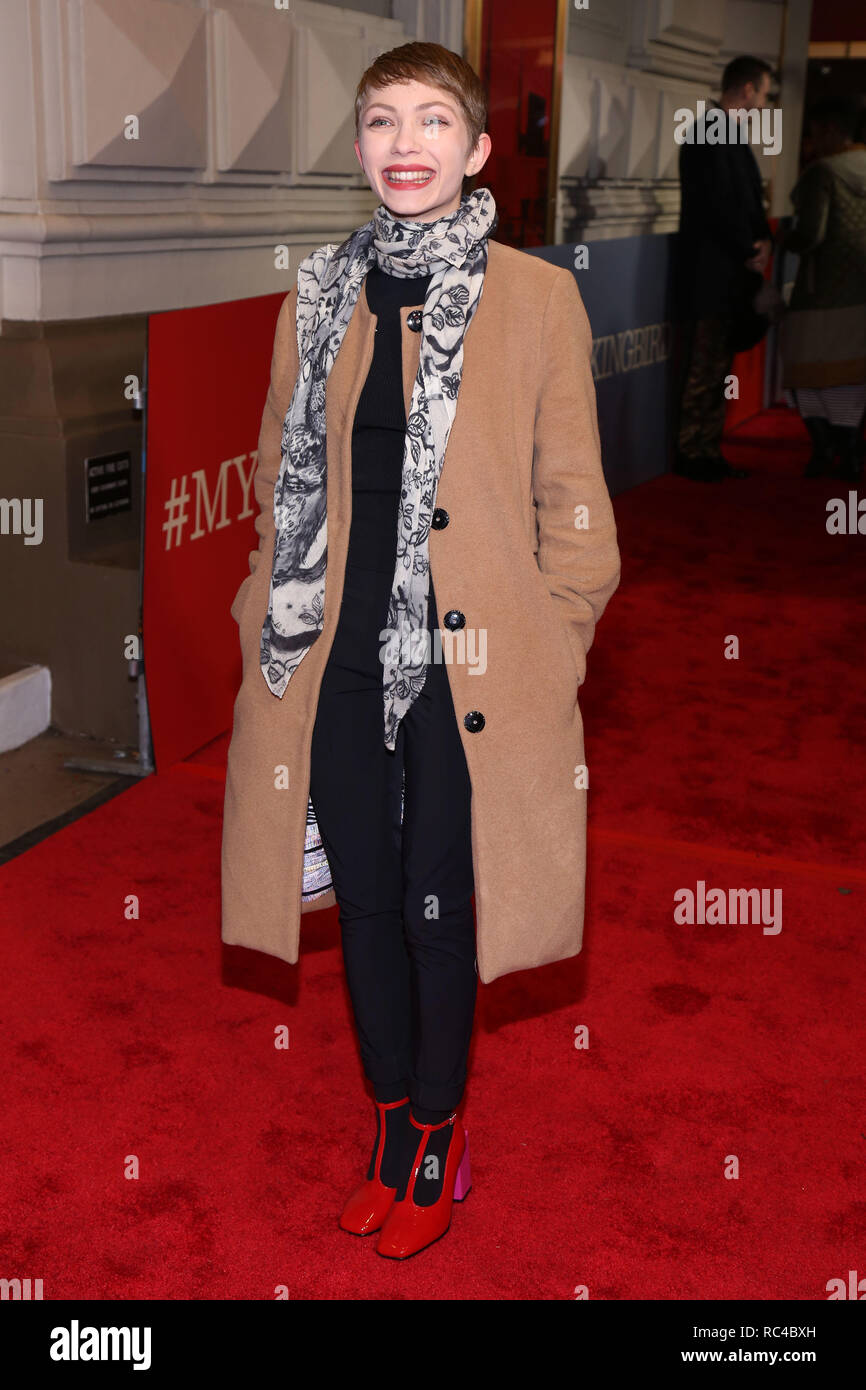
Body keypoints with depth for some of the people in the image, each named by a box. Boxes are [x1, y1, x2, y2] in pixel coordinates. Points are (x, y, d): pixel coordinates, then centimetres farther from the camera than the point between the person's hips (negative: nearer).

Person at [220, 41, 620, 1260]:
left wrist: (556, 647, -5)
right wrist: (267, 621, 9)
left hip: (468, 668, -3)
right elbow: (283, 483, 14)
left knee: (440, 909, 5)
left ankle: (436, 1138, 28)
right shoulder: (318, 299, 9)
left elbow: (571, 500, -1)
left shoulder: (539, 299, -2)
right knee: (366, 903, 13)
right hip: (340, 664, 4)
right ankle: (393, 1121, 33)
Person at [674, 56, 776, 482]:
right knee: (703, 370, -4)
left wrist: (763, 240, 1)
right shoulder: (707, 134, -13)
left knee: (718, 369, 12)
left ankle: (708, 451, 19)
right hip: (709, 276, -10)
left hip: (732, 275, 10)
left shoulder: (733, 136, 18)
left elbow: (749, 200, 19)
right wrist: (749, 252, -11)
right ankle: (689, 455, 4)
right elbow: (716, 205, -19)